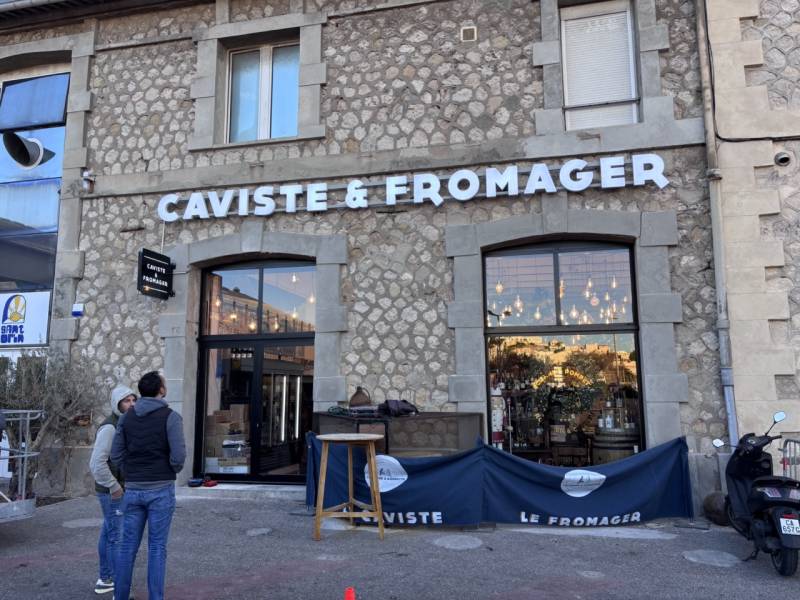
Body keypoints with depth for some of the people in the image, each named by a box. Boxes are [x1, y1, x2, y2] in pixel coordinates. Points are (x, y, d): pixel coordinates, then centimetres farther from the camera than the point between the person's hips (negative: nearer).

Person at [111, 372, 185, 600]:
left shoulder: (127, 417, 5)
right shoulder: (171, 417, -11)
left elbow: (116, 455, 5)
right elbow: (178, 456, -17)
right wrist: (172, 471, 4)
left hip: (133, 489, 4)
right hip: (160, 489, -4)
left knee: (128, 546, 12)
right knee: (157, 547, 4)